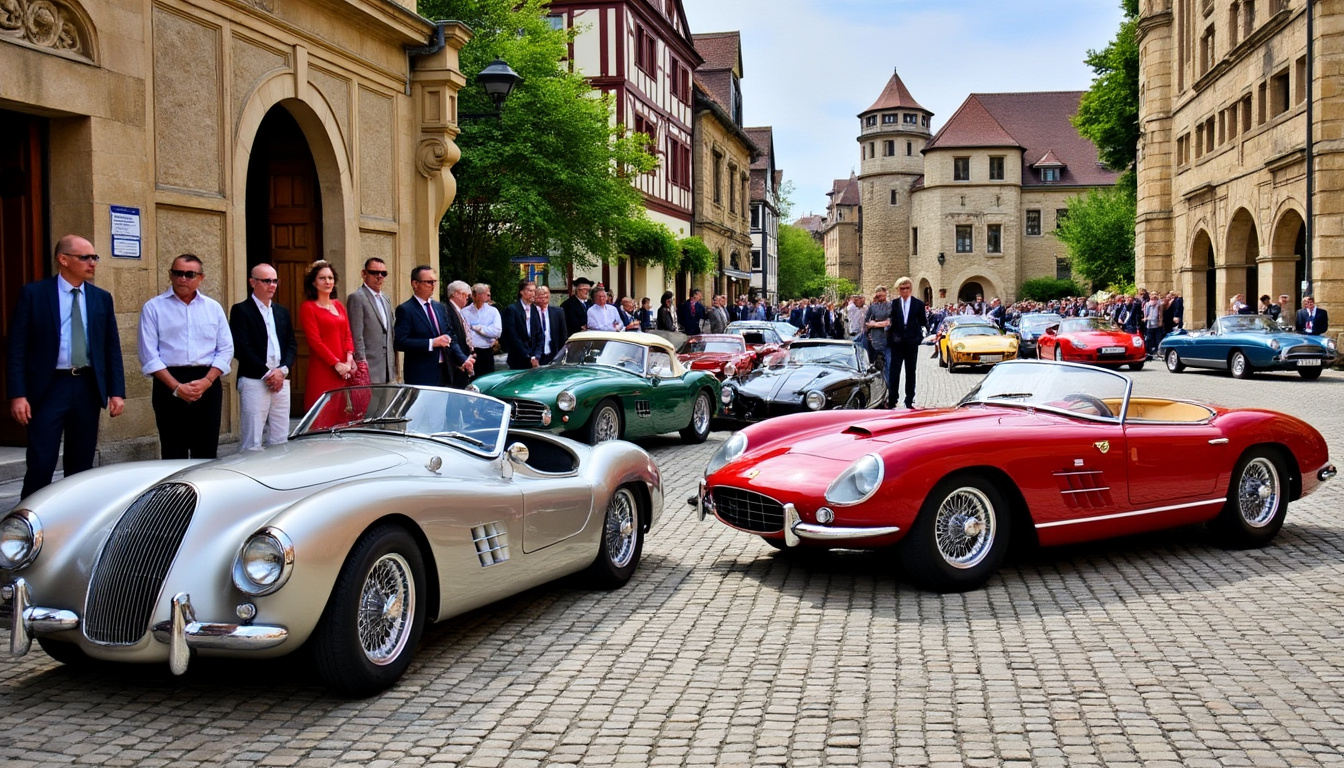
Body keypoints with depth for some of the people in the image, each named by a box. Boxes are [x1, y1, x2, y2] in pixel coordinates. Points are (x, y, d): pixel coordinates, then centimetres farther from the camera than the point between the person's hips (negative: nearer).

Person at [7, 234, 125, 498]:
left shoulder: (102, 298, 9)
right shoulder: (33, 294, -2)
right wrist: (17, 395, -12)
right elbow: (17, 348, -4)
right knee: (41, 465, -5)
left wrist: (117, 391, 2)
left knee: (82, 464, 10)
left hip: (88, 388, 4)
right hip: (49, 387, -4)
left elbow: (112, 348, 10)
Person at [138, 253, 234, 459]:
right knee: (174, 452, 1)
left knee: (206, 451, 4)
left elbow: (226, 350, 7)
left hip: (208, 384, 2)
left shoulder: (214, 308, 10)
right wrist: (176, 386, -12)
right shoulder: (154, 308, 2)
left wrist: (206, 381, -8)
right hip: (169, 384, -2)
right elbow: (149, 355, -3)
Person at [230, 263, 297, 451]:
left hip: (281, 381, 6)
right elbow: (241, 348, -9)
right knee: (252, 442, -6)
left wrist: (283, 370, -4)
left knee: (280, 441, 6)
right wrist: (266, 373, -12)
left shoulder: (282, 312, 19)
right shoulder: (241, 310, 0)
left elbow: (292, 345, 14)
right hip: (254, 381, -6)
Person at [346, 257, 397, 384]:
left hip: (387, 369, 8)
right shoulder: (357, 297, -6)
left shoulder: (385, 299, 19)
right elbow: (356, 336, -12)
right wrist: (361, 364, -17)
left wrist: (395, 364, 16)